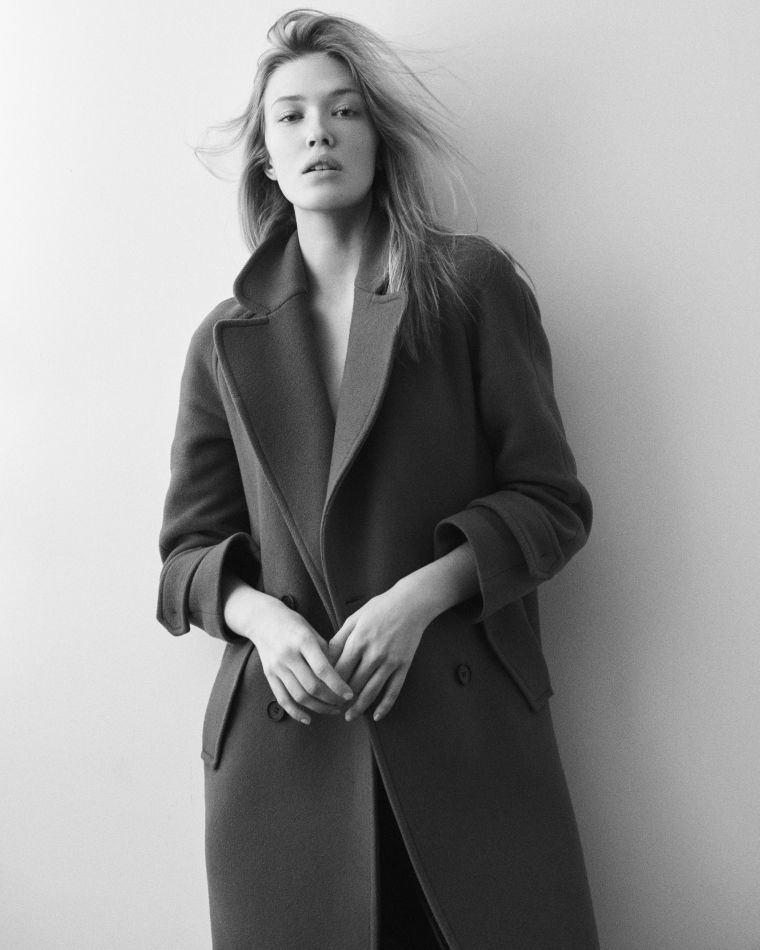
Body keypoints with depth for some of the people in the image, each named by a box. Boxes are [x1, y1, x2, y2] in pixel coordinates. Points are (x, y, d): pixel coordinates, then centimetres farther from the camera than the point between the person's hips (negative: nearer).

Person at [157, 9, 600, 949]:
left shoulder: (473, 285, 2)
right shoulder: (226, 339, 8)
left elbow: (551, 499, 1)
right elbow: (189, 547, 10)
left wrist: (421, 594, -14)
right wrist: (261, 616, -10)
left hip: (467, 724, -1)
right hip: (282, 729, 2)